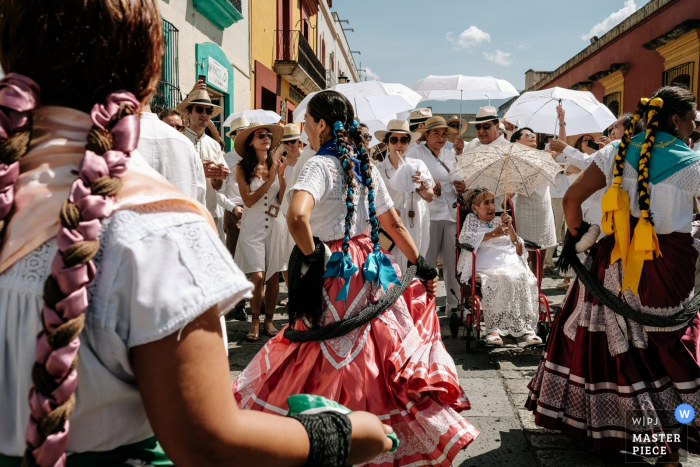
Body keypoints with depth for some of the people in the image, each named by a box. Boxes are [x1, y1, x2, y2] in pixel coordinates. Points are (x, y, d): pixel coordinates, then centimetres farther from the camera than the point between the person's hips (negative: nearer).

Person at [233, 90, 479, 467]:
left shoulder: (321, 165, -13)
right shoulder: (366, 166, 9)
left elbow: (297, 216, -32)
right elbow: (394, 224, 12)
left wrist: (311, 256, -16)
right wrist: (422, 266, 18)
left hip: (334, 274, -7)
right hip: (370, 270, 7)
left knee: (330, 364, 5)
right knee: (381, 350, 17)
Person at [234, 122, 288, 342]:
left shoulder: (276, 164, 4)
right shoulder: (242, 167, -3)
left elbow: (283, 199, 1)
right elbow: (248, 200, -10)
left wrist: (281, 176, -12)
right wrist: (269, 181, -15)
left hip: (275, 224, 3)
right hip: (253, 226, -3)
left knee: (273, 276, 5)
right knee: (257, 277, -8)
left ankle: (269, 320, 19)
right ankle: (255, 322, 11)